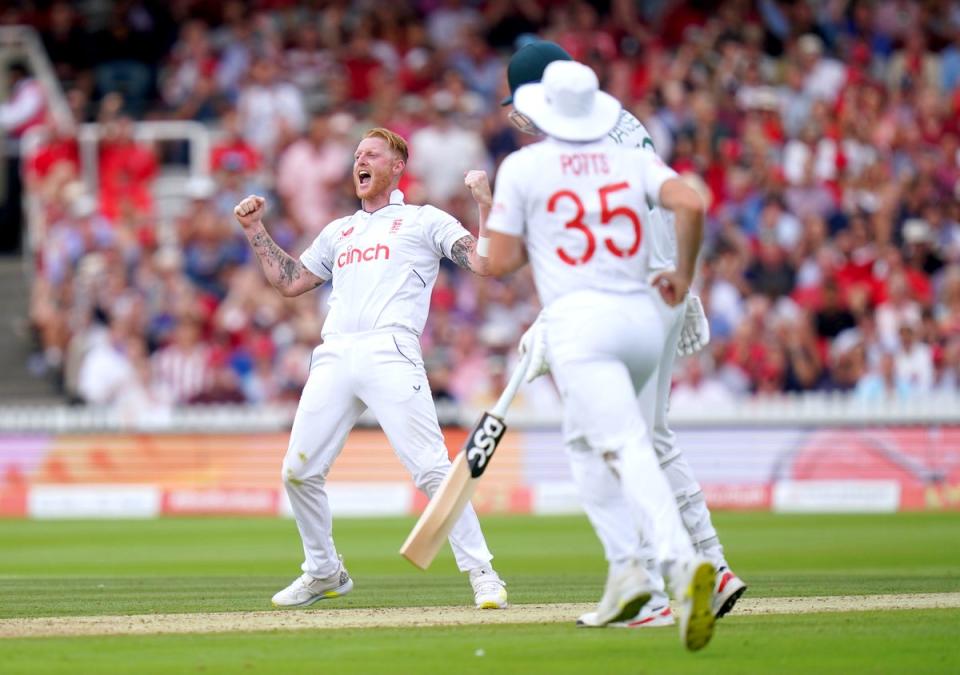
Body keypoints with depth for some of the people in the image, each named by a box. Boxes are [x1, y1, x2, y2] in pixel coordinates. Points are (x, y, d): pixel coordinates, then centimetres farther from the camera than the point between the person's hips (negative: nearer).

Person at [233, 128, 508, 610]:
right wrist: (254, 230, 27)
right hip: (334, 356, 5)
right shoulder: (338, 232, 30)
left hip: (391, 351, -5)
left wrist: (484, 203, -5)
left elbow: (482, 262, 4)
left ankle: (481, 573, -10)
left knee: (431, 469, -15)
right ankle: (324, 572, 19)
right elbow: (290, 282, 31)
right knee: (298, 471, 1)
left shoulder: (424, 221, 14)